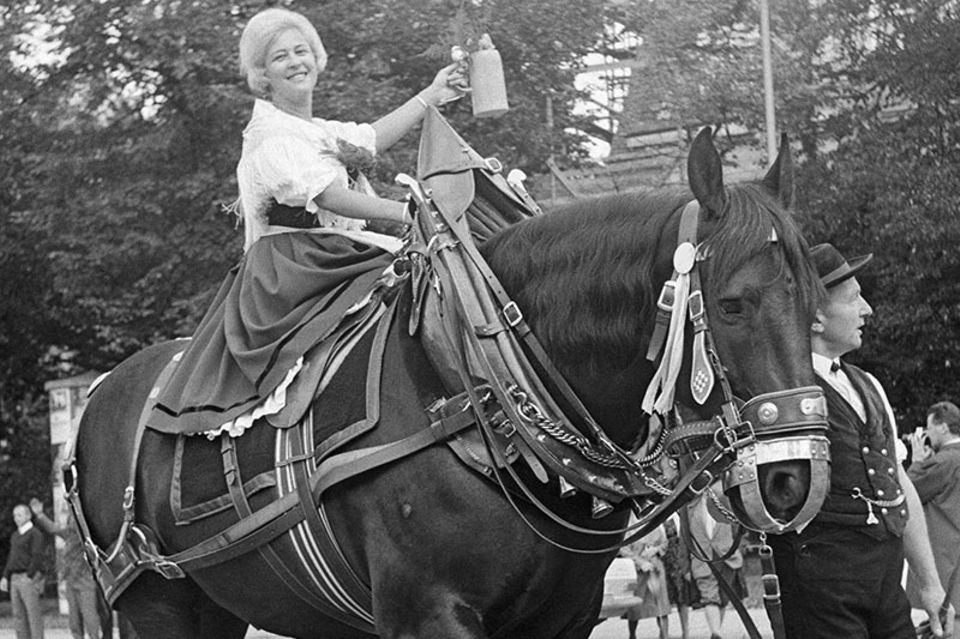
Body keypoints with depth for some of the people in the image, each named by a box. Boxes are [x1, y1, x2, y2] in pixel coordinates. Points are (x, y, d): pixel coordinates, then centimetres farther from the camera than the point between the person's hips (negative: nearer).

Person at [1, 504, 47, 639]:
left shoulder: (35, 534, -7)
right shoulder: (15, 535, 19)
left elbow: (37, 557, -16)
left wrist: (29, 577, -21)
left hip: (30, 578, -8)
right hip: (15, 578, 8)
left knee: (33, 614, -7)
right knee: (18, 615, 6)